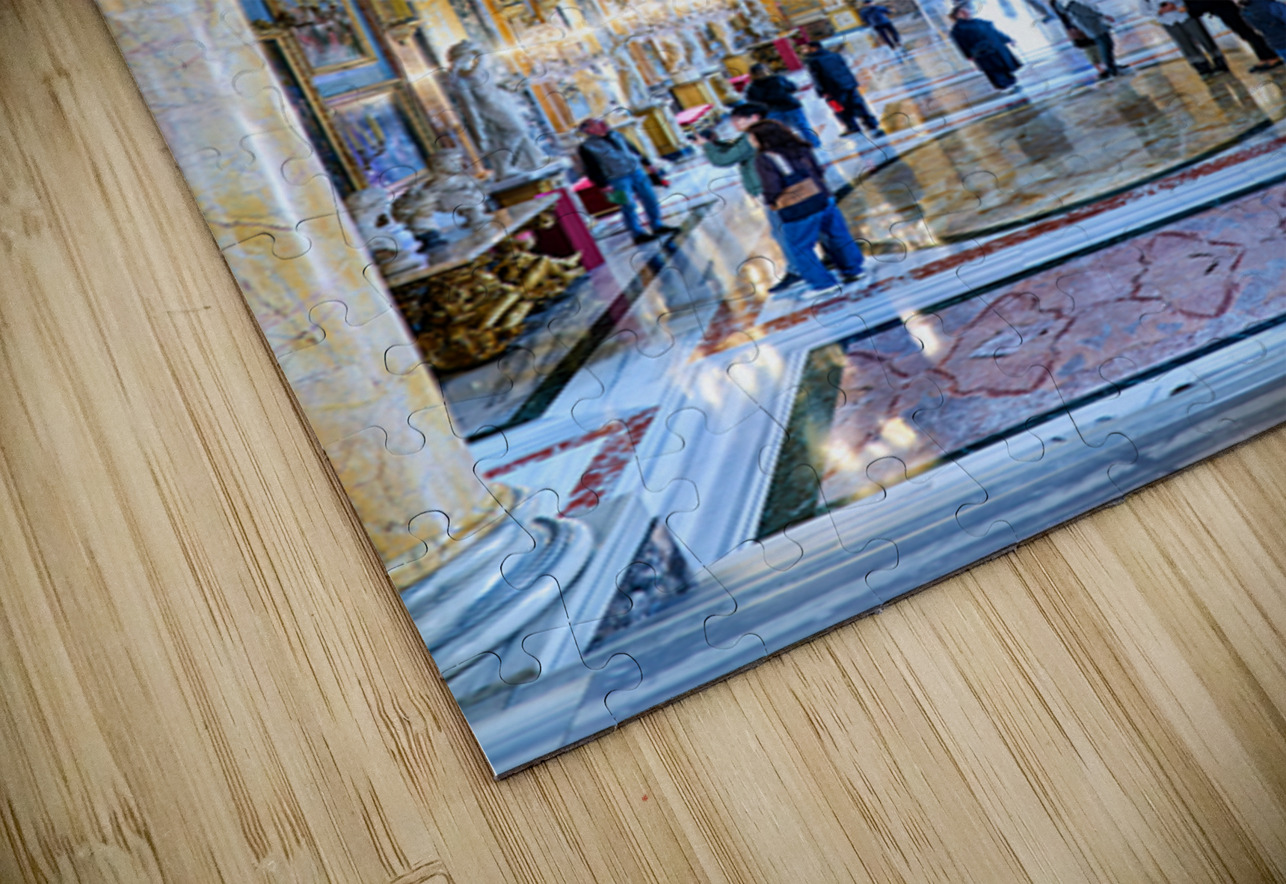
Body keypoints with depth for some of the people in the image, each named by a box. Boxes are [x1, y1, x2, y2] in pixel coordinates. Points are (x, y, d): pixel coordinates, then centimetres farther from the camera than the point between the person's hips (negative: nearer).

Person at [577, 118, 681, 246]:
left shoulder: (616, 135, 12)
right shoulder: (586, 147, -8)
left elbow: (633, 150, 20)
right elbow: (592, 169, -10)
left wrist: (646, 163, 22)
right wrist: (604, 185, -15)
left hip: (636, 170, 6)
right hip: (618, 179, -6)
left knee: (650, 198, 8)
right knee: (628, 206, -4)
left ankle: (657, 226, 21)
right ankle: (638, 234, 5)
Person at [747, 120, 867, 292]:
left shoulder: (763, 160, -13)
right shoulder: (799, 149, 7)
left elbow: (772, 189, -17)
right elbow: (818, 172, 12)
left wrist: (771, 200, 2)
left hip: (797, 212, -7)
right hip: (822, 199, 7)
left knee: (801, 249, 9)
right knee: (837, 236, 19)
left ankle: (823, 282, 12)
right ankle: (852, 269, 31)